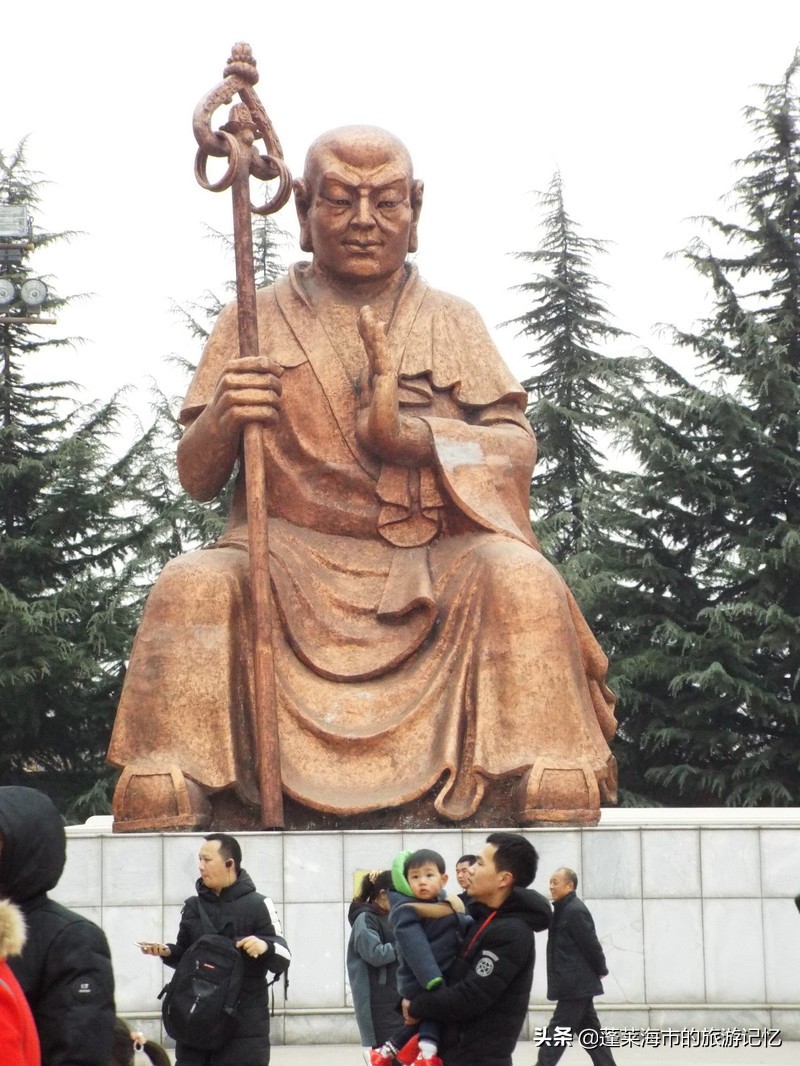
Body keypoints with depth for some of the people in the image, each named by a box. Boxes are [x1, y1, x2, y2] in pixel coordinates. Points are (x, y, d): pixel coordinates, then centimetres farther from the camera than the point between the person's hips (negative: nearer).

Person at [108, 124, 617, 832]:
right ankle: (161, 805, -29)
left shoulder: (452, 323, 16)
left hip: (431, 569, 0)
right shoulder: (255, 321, 14)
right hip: (292, 569, 0)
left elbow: (517, 446, 3)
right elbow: (194, 477, 8)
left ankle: (555, 799, -28)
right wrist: (224, 419, -16)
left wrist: (409, 434, -16)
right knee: (193, 587, -30)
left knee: (519, 578, -31)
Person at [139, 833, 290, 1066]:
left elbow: (282, 961, -6)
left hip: (244, 1022, -5)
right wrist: (167, 953, -1)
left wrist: (265, 946, -27)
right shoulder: (194, 906, 11)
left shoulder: (257, 905, -4)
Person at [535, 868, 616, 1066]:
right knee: (591, 1032, 12)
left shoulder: (575, 911, -17)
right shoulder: (565, 909, 15)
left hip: (576, 985, -10)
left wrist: (600, 970, -5)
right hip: (577, 984, 10)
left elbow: (591, 944, -17)